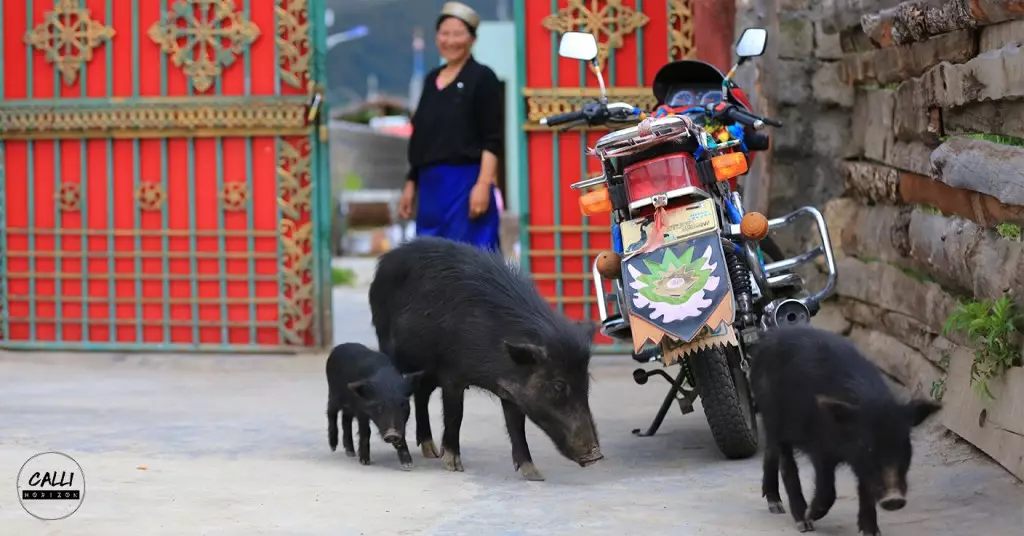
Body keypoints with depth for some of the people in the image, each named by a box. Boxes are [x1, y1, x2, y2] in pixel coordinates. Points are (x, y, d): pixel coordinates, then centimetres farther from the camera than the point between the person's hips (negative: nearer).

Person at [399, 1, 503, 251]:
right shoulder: (432, 80, 16)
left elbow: (492, 141, -9)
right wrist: (411, 184, 17)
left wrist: (483, 184, -18)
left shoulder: (482, 78, -2)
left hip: (466, 182, -7)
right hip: (431, 186, 7)